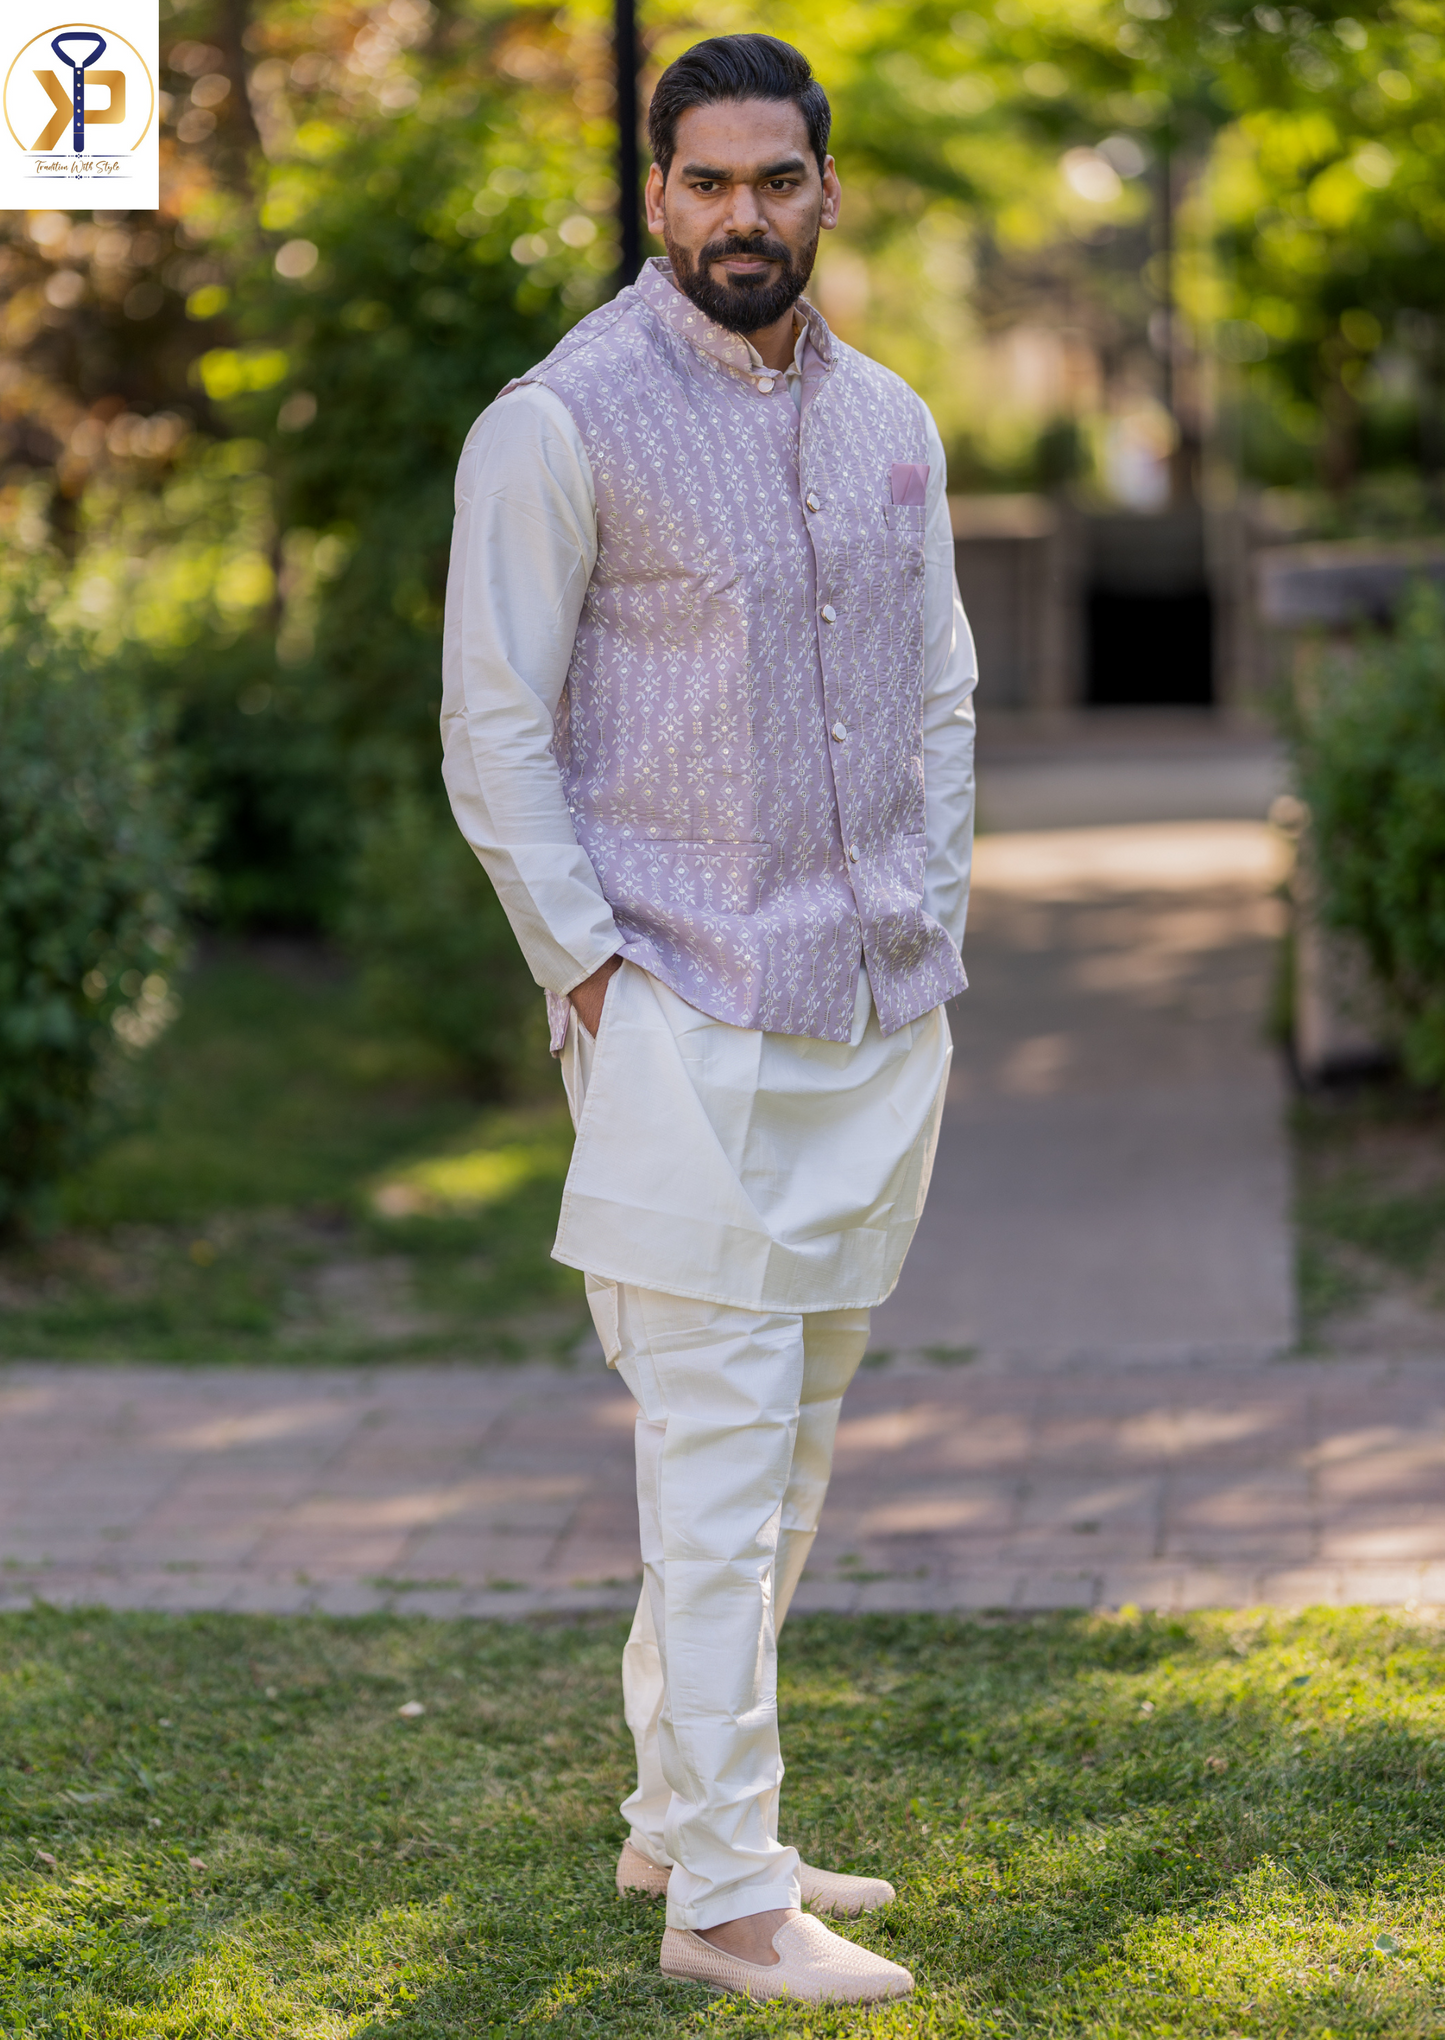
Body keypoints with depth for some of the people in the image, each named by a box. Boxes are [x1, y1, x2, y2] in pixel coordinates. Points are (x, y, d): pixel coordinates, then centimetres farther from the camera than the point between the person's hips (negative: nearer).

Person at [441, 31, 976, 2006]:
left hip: (883, 1027, 7)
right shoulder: (563, 424, -9)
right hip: (689, 1025, -7)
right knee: (718, 1457, -7)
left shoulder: (891, 422, 11)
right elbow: (495, 734, -8)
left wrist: (936, 932, 9)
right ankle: (725, 1896, -1)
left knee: (789, 1450, 13)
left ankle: (681, 1808, 26)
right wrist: (596, 975, -12)